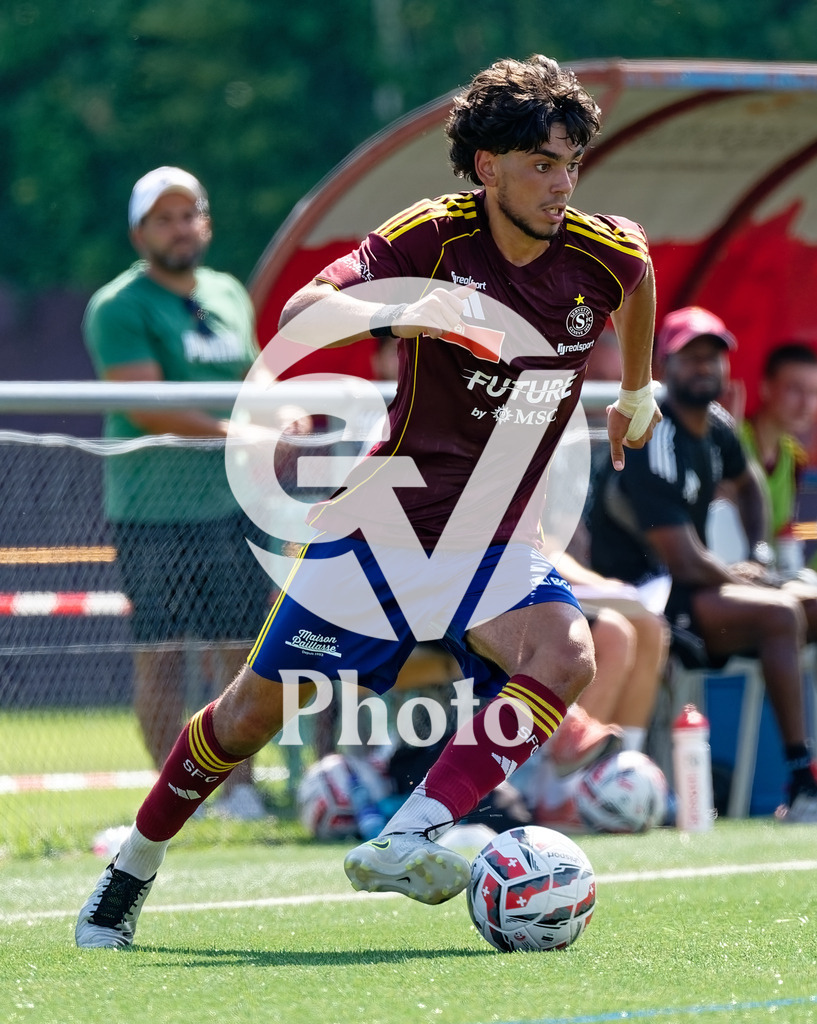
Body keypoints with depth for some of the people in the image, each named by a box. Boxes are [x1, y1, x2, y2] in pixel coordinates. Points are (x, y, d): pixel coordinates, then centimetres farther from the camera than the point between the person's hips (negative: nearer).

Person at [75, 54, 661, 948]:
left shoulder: (606, 254, -7)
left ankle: (404, 842, -38)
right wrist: (401, 310, -45)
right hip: (381, 528, -2)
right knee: (255, 710, 6)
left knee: (565, 655, -30)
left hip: (494, 550, 2)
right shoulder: (432, 236, -16)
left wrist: (637, 392, 32)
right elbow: (298, 318, -28)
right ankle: (130, 872, 30)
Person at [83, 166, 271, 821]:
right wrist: (236, 433, -23)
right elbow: (147, 407, -17)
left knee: (240, 645, 3)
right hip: (154, 512, -5)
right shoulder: (120, 307, -7)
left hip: (233, 504, 5)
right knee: (162, 651, -4)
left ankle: (240, 785, 9)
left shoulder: (231, 297, 15)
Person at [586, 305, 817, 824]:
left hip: (695, 587, 10)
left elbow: (747, 485, 33)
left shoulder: (717, 426, 8)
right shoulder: (653, 444, -21)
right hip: (645, 598, -10)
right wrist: (737, 578, -5)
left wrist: (759, 554, 17)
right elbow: (686, 563, -24)